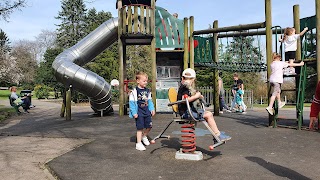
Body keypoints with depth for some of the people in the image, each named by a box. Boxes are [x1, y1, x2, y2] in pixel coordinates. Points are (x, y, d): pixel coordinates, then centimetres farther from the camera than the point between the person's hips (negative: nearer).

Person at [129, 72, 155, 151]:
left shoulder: (147, 91, 9)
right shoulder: (134, 91, -12)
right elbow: (131, 102, -12)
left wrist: (152, 109, 9)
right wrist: (134, 113, -16)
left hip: (147, 111, 6)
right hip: (139, 113, -6)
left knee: (149, 126, 9)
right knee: (140, 128, -2)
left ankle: (144, 136, 37)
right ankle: (138, 144, 10)